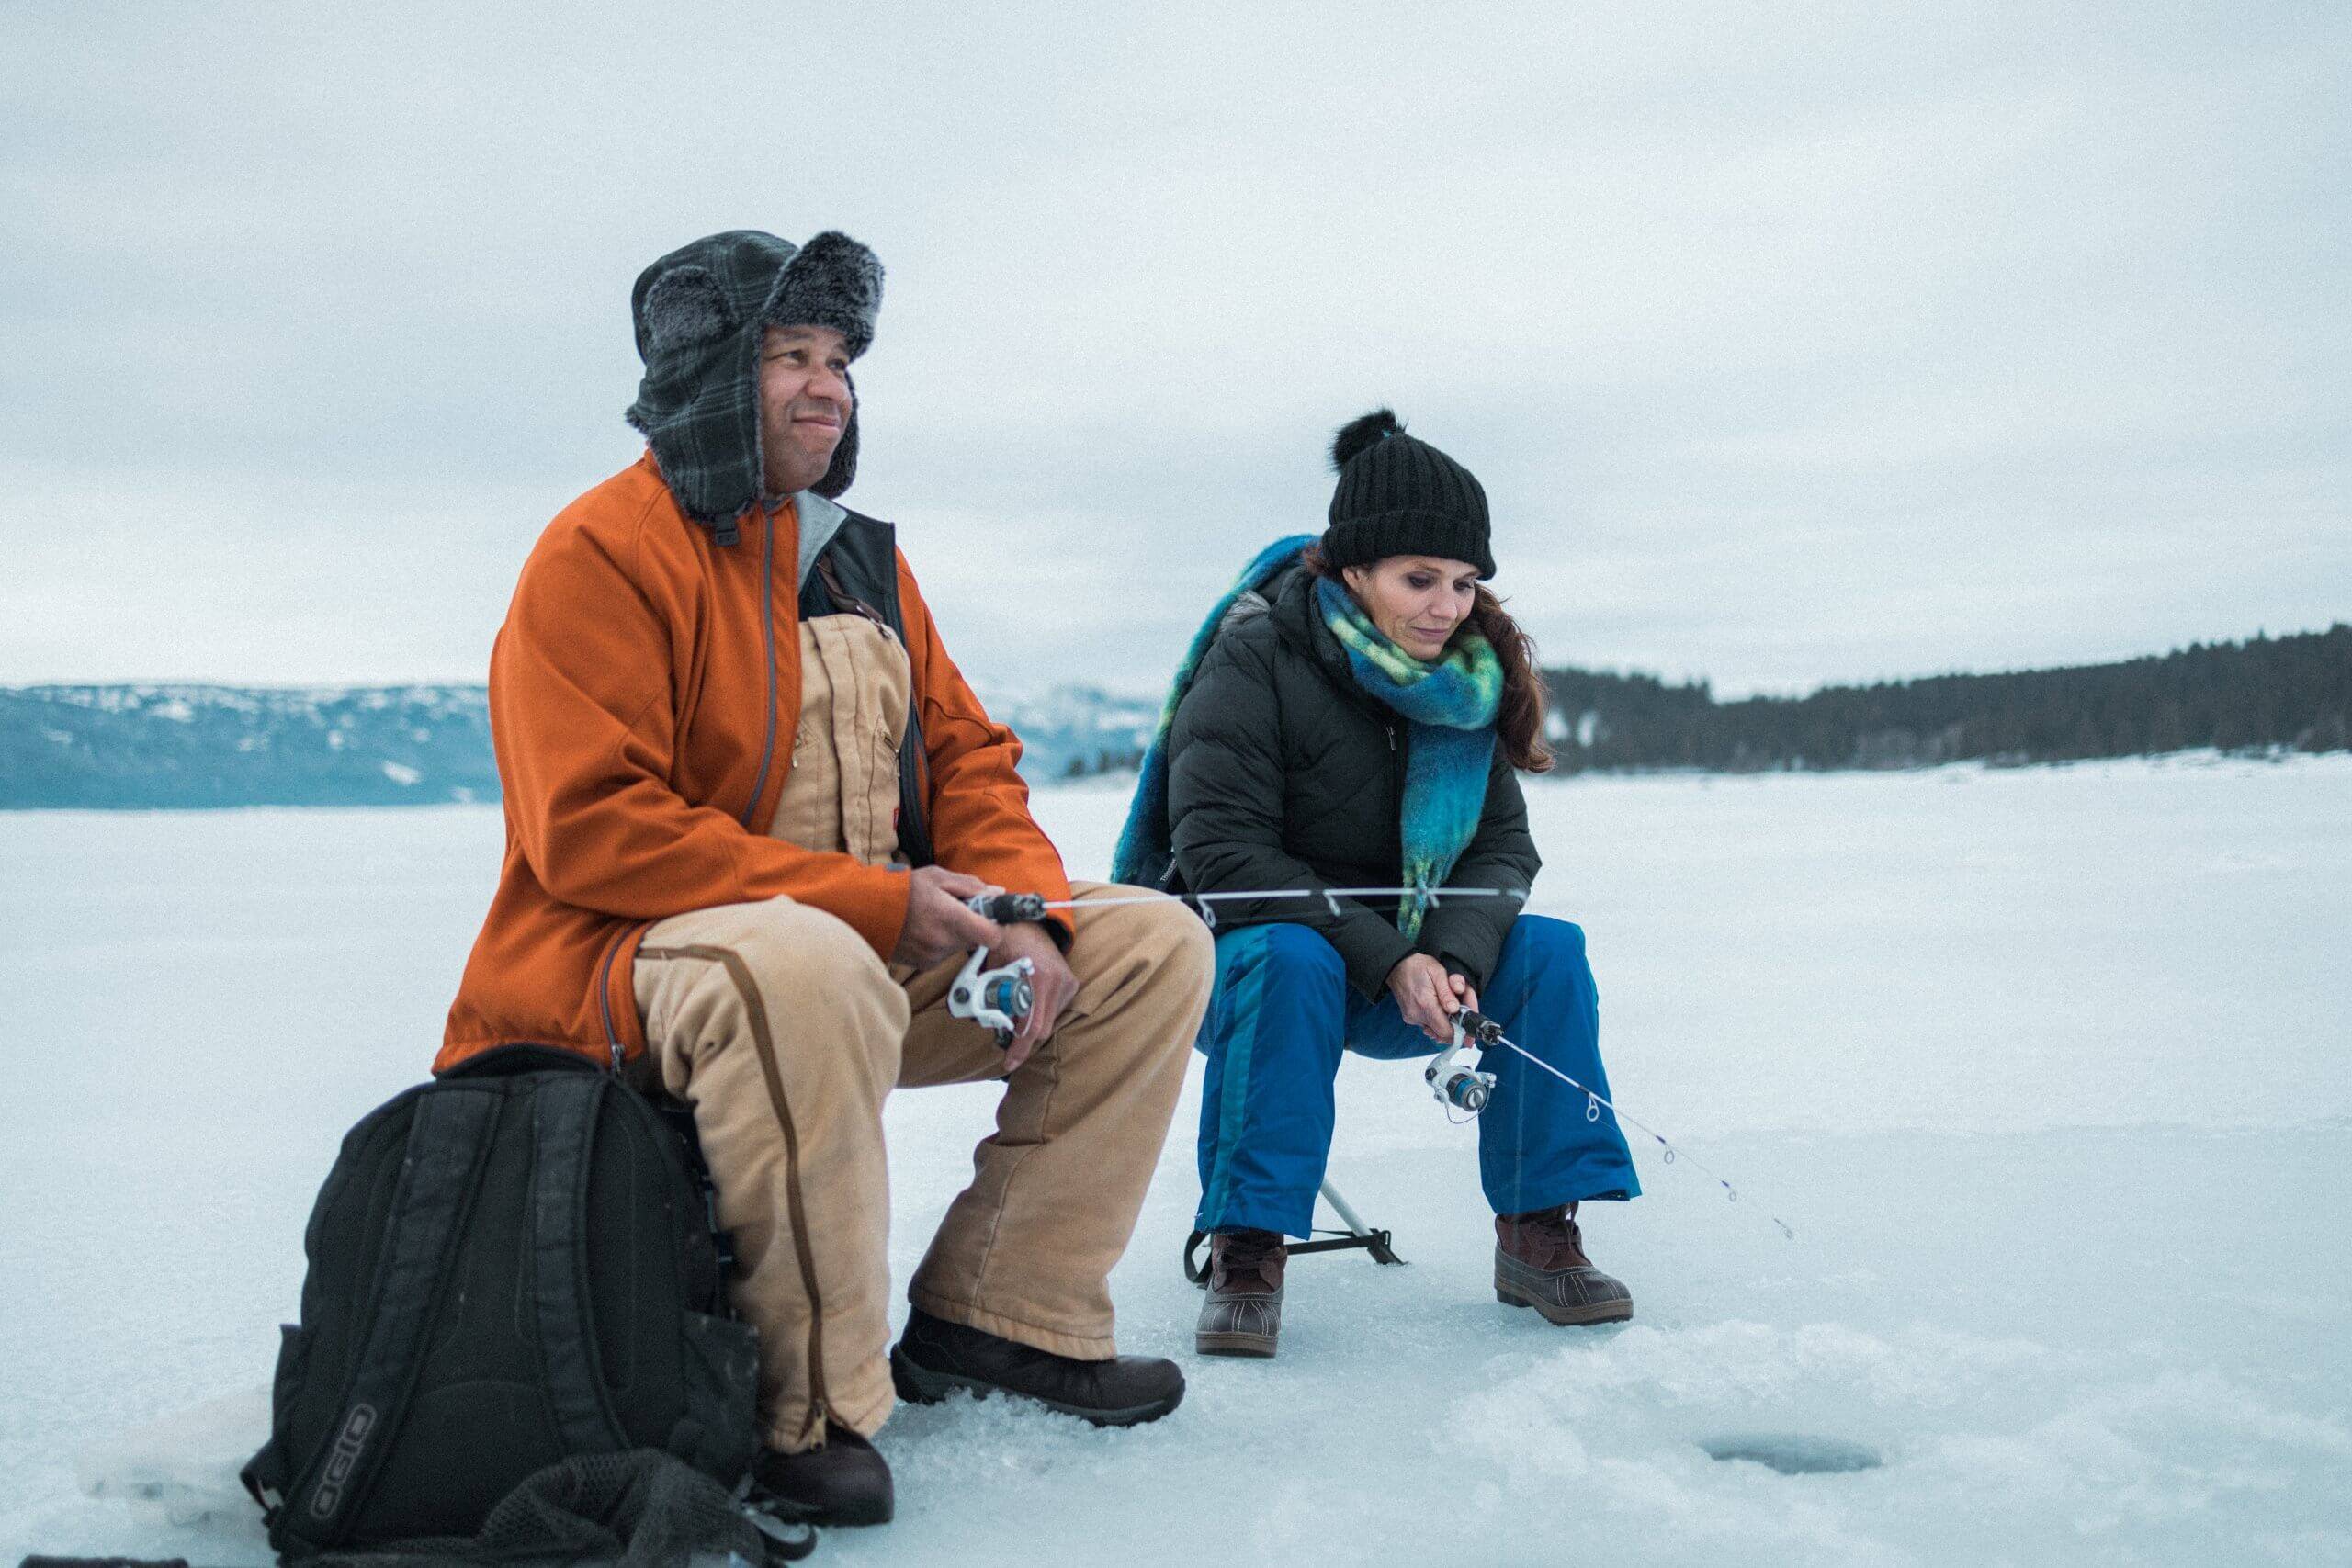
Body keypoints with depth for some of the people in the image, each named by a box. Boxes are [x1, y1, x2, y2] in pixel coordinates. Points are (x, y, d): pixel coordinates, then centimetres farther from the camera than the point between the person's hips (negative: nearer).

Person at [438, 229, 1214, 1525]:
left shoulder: (860, 555, 13)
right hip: (633, 970, -8)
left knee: (1154, 945, -1)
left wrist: (1021, 908, -9)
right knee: (805, 970, -42)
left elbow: (962, 755, 13)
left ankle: (1001, 1316, 3)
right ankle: (813, 1403, -23)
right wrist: (877, 901, -23)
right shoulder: (602, 553, -11)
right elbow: (593, 833, -21)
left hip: (881, 948, 8)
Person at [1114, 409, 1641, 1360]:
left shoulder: (1472, 676, 0)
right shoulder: (1256, 656, -17)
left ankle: (1539, 1230, -9)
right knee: (1291, 961, -37)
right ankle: (1246, 1247, -27)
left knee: (1548, 950, -18)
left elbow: (1503, 844, -3)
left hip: (1405, 968, 5)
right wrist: (1386, 961, -28)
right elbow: (1221, 851, -22)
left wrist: (1452, 959, -25)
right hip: (1242, 950, -5)